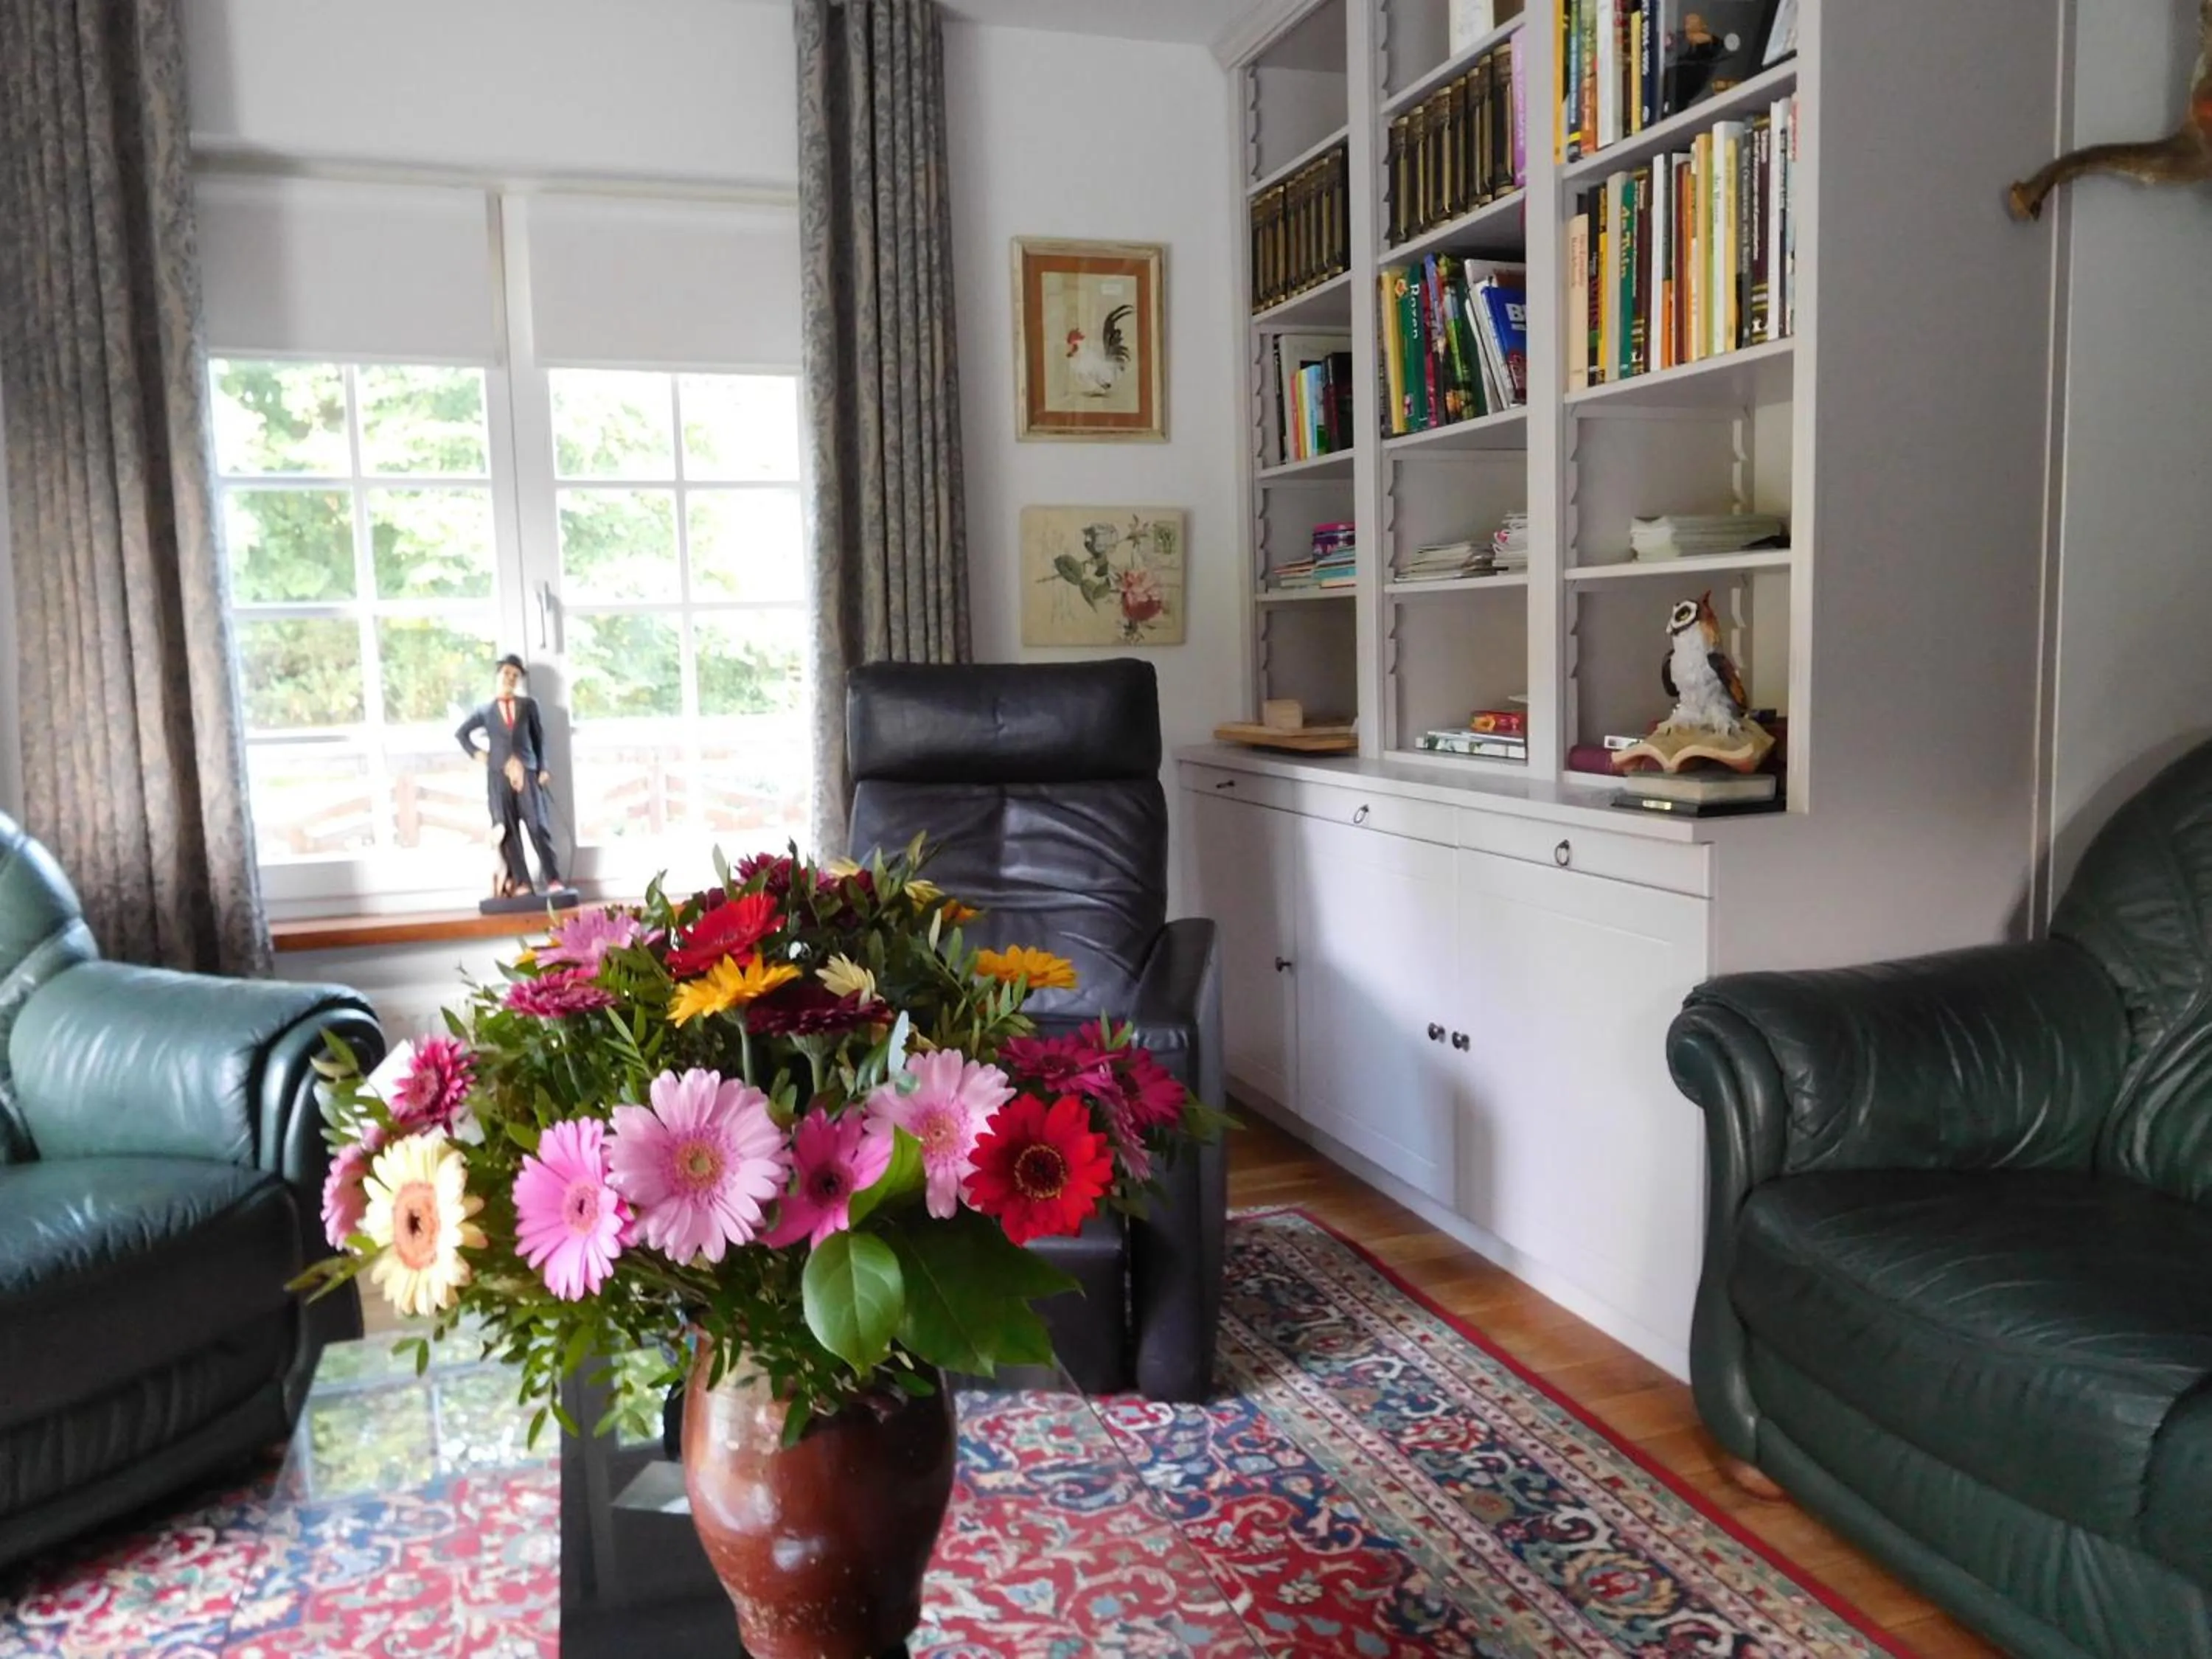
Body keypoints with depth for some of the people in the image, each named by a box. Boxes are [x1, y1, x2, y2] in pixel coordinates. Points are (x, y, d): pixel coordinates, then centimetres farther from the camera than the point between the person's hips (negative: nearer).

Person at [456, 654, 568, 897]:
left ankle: (554, 880, -12)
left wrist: (542, 769, 3)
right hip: (498, 776, 1)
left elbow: (539, 737, 12)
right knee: (507, 831, -4)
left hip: (527, 772, -1)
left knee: (538, 826, -10)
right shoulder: (485, 710, 13)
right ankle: (520, 883, -5)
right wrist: (477, 754, 7)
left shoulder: (529, 705, 12)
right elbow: (461, 733, 21)